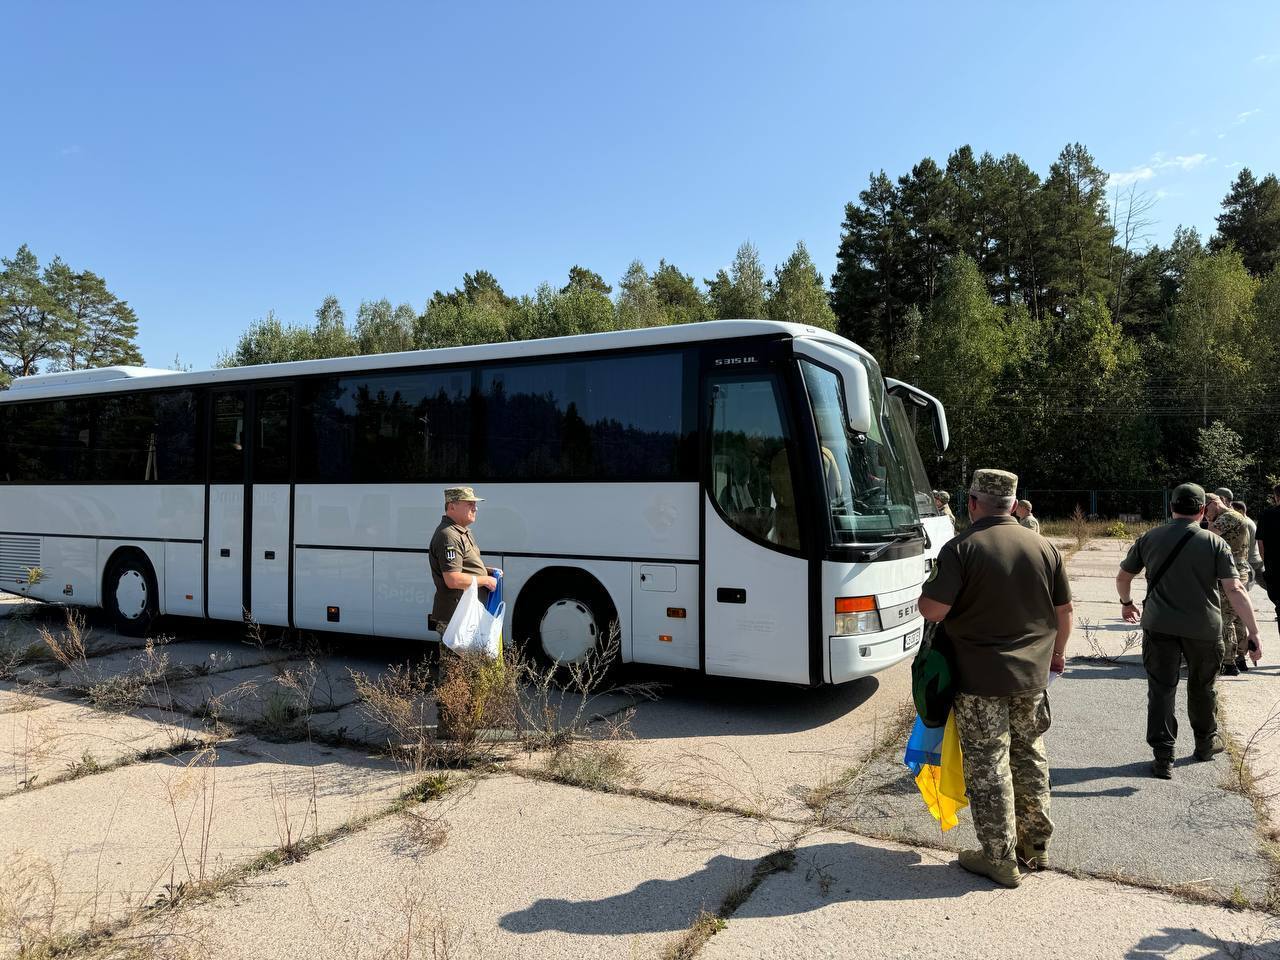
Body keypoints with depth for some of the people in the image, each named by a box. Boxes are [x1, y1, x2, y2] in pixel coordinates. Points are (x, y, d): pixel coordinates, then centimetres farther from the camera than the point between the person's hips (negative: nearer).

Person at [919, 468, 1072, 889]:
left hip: (980, 680, -5)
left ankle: (1000, 859, 14)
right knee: (1030, 756, 20)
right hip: (1032, 675, 6)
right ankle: (1037, 846, 33)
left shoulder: (961, 548, -16)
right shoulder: (1044, 547, 1)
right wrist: (1056, 652, 25)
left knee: (988, 767, 5)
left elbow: (933, 610, -21)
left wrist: (927, 588, 2)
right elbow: (1064, 611, 9)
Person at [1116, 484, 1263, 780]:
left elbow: (1122, 577, 10)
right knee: (1202, 688, 20)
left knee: (1161, 689, 3)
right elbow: (1234, 590, -12)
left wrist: (1127, 603, 28)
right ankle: (1206, 742, 39)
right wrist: (1253, 632, -10)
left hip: (1159, 625, 0)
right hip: (1204, 629, 0)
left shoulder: (1149, 538, 1)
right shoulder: (1215, 543, -5)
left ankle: (1163, 758, 1)